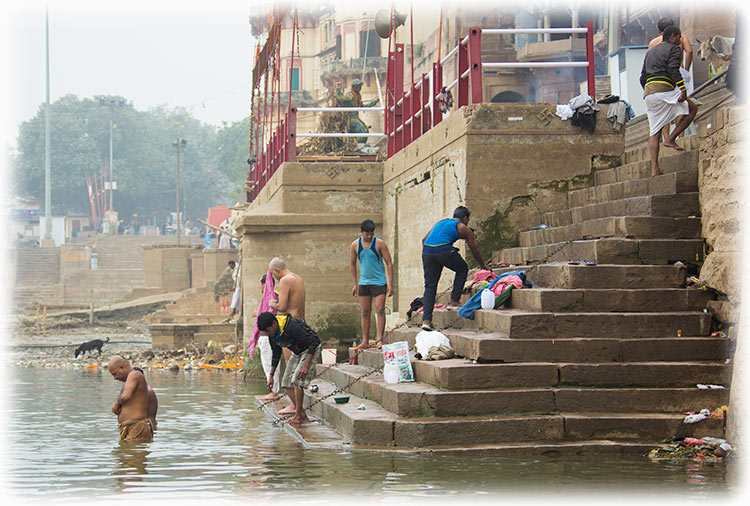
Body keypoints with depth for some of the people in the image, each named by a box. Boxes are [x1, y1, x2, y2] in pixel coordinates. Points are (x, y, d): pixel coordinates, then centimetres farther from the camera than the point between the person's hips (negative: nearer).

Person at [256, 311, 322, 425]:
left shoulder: (292, 327, -34)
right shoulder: (272, 333, -8)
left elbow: (313, 343, -29)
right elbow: (276, 354, 9)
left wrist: (305, 366, -35)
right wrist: (271, 376, 7)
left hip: (310, 351, -9)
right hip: (297, 353, 9)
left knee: (297, 381, -22)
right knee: (287, 382, 0)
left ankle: (298, 416, -14)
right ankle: (303, 416, 2)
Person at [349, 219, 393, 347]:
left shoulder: (379, 243, -7)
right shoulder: (355, 245, 2)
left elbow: (389, 263, -4)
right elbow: (352, 264, 13)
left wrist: (390, 284, -10)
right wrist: (354, 284, 9)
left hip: (379, 282, -3)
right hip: (364, 283, 3)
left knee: (380, 310, -11)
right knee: (365, 312, 5)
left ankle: (379, 339, -10)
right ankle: (365, 341, 9)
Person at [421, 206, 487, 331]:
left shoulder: (441, 222, 32)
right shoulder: (464, 229, 18)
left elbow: (424, 239, 27)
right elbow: (475, 251, 26)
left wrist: (428, 258, 32)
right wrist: (484, 266, 41)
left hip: (427, 251, 5)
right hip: (444, 250, -5)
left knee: (429, 286, 8)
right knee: (462, 269, 23)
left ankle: (426, 320, -2)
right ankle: (454, 301, 17)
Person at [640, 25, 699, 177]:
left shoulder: (650, 51, 28)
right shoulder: (674, 48, 6)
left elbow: (643, 77, 25)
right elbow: (673, 69, -11)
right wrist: (683, 89, -17)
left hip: (648, 91, 7)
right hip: (664, 87, -7)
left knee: (654, 132, 4)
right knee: (692, 109, 12)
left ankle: (654, 169, -7)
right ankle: (670, 139, -1)